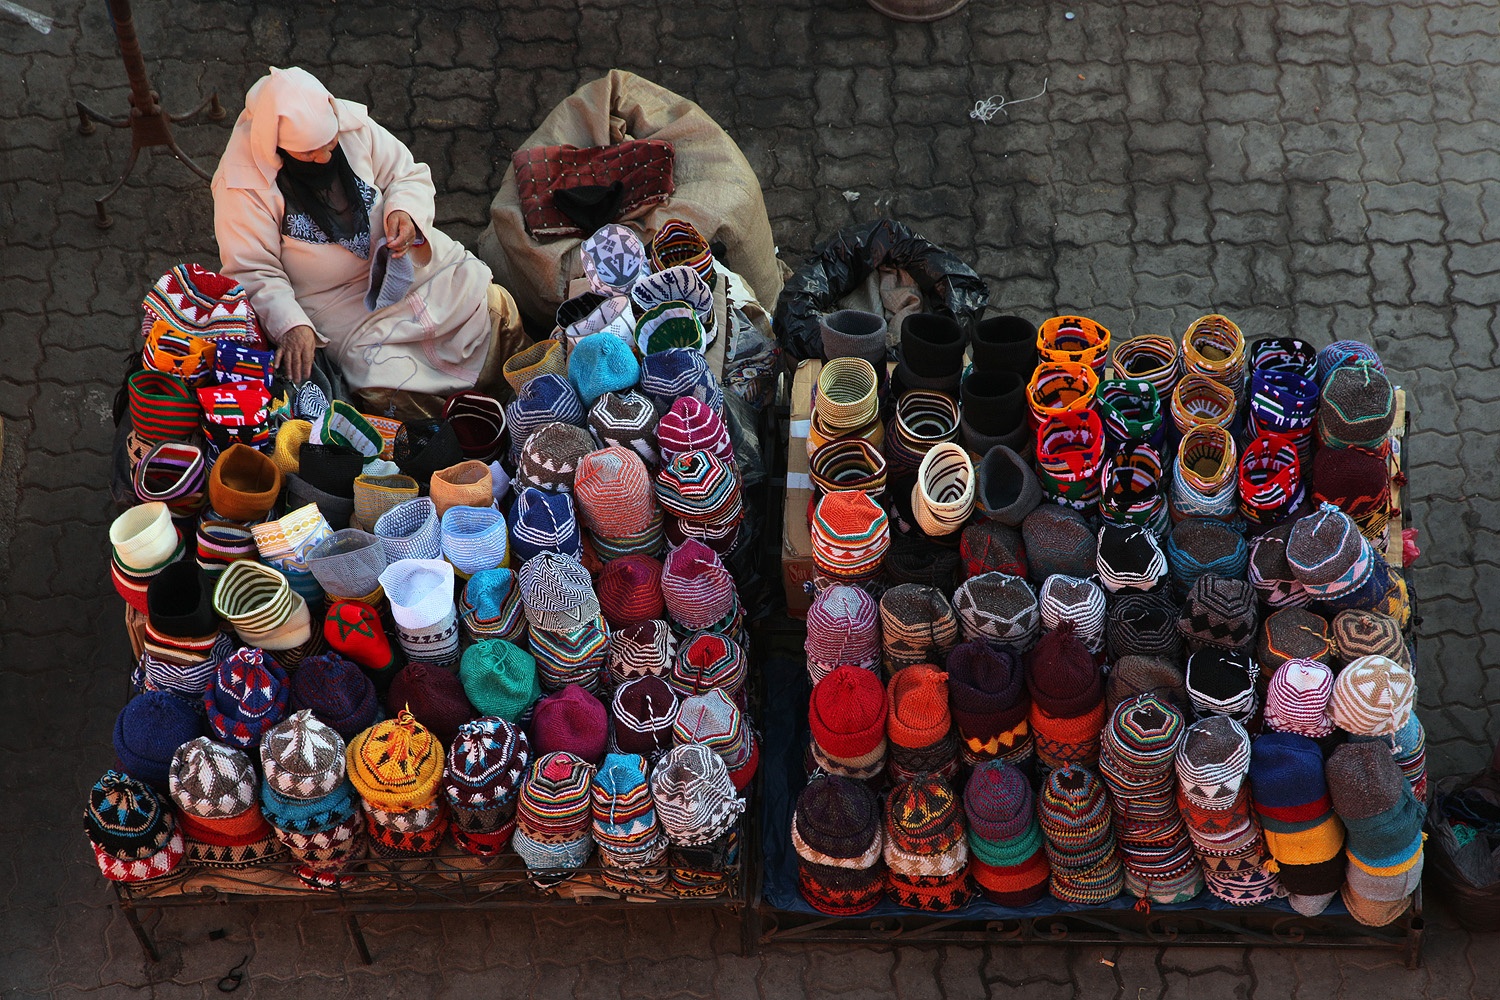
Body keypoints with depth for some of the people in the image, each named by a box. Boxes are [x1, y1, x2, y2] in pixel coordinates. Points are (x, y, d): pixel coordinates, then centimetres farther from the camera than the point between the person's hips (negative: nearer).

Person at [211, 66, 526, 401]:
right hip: (333, 301, -3)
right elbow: (252, 273, -15)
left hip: (402, 257, 3)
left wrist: (405, 211, -20)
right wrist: (290, 325, -33)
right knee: (378, 371, -29)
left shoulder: (352, 125, -10)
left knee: (493, 303, -19)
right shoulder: (241, 185, -20)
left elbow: (410, 174, 4)